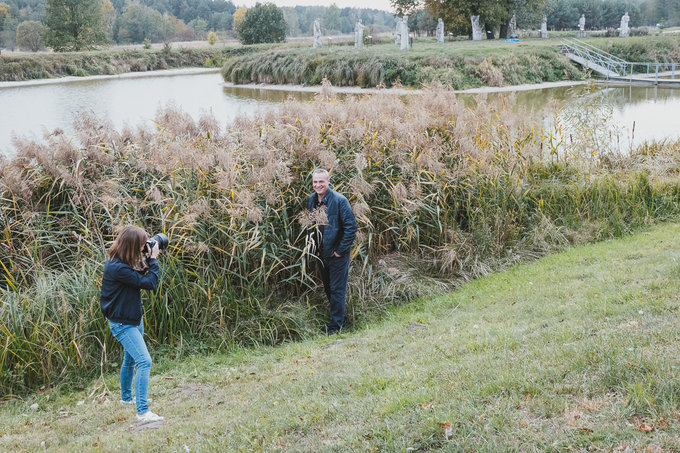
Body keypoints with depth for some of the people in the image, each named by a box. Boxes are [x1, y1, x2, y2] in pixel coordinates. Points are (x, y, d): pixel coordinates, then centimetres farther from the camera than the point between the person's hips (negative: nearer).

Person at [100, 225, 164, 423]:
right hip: (123, 324, -10)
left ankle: (126, 397, 46)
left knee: (130, 360, 26)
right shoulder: (117, 268, -29)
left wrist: (146, 262, -3)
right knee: (144, 362, -17)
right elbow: (150, 283, -25)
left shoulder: (123, 262, 1)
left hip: (134, 319, 10)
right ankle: (142, 412, -18)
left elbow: (138, 277, 10)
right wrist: (153, 259, -14)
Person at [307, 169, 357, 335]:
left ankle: (336, 325, 9)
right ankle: (336, 318, 32)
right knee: (327, 289, 17)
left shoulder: (339, 200, -17)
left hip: (337, 254, -6)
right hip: (320, 253, 7)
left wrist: (340, 250, -16)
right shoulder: (311, 200, 3)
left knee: (337, 290, 0)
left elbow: (351, 227, -17)